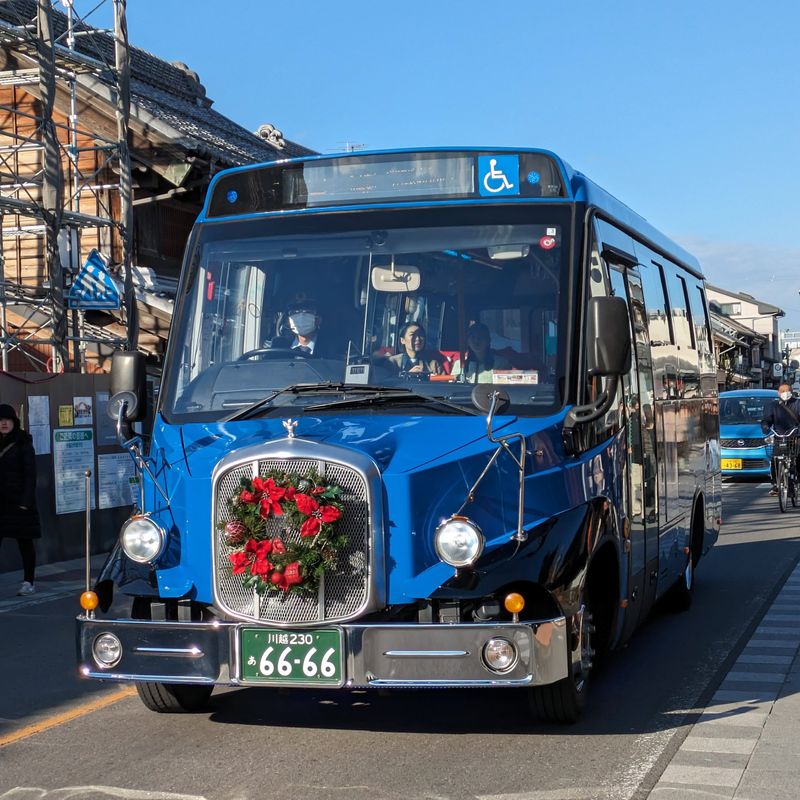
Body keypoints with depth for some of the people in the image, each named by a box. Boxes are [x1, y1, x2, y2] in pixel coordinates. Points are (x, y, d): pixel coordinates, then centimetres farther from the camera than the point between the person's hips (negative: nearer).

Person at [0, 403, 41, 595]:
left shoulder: (23, 444, -3)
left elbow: (30, 473, -7)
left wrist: (26, 500, -14)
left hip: (19, 501, -4)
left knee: (25, 542, 3)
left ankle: (28, 582, 9)